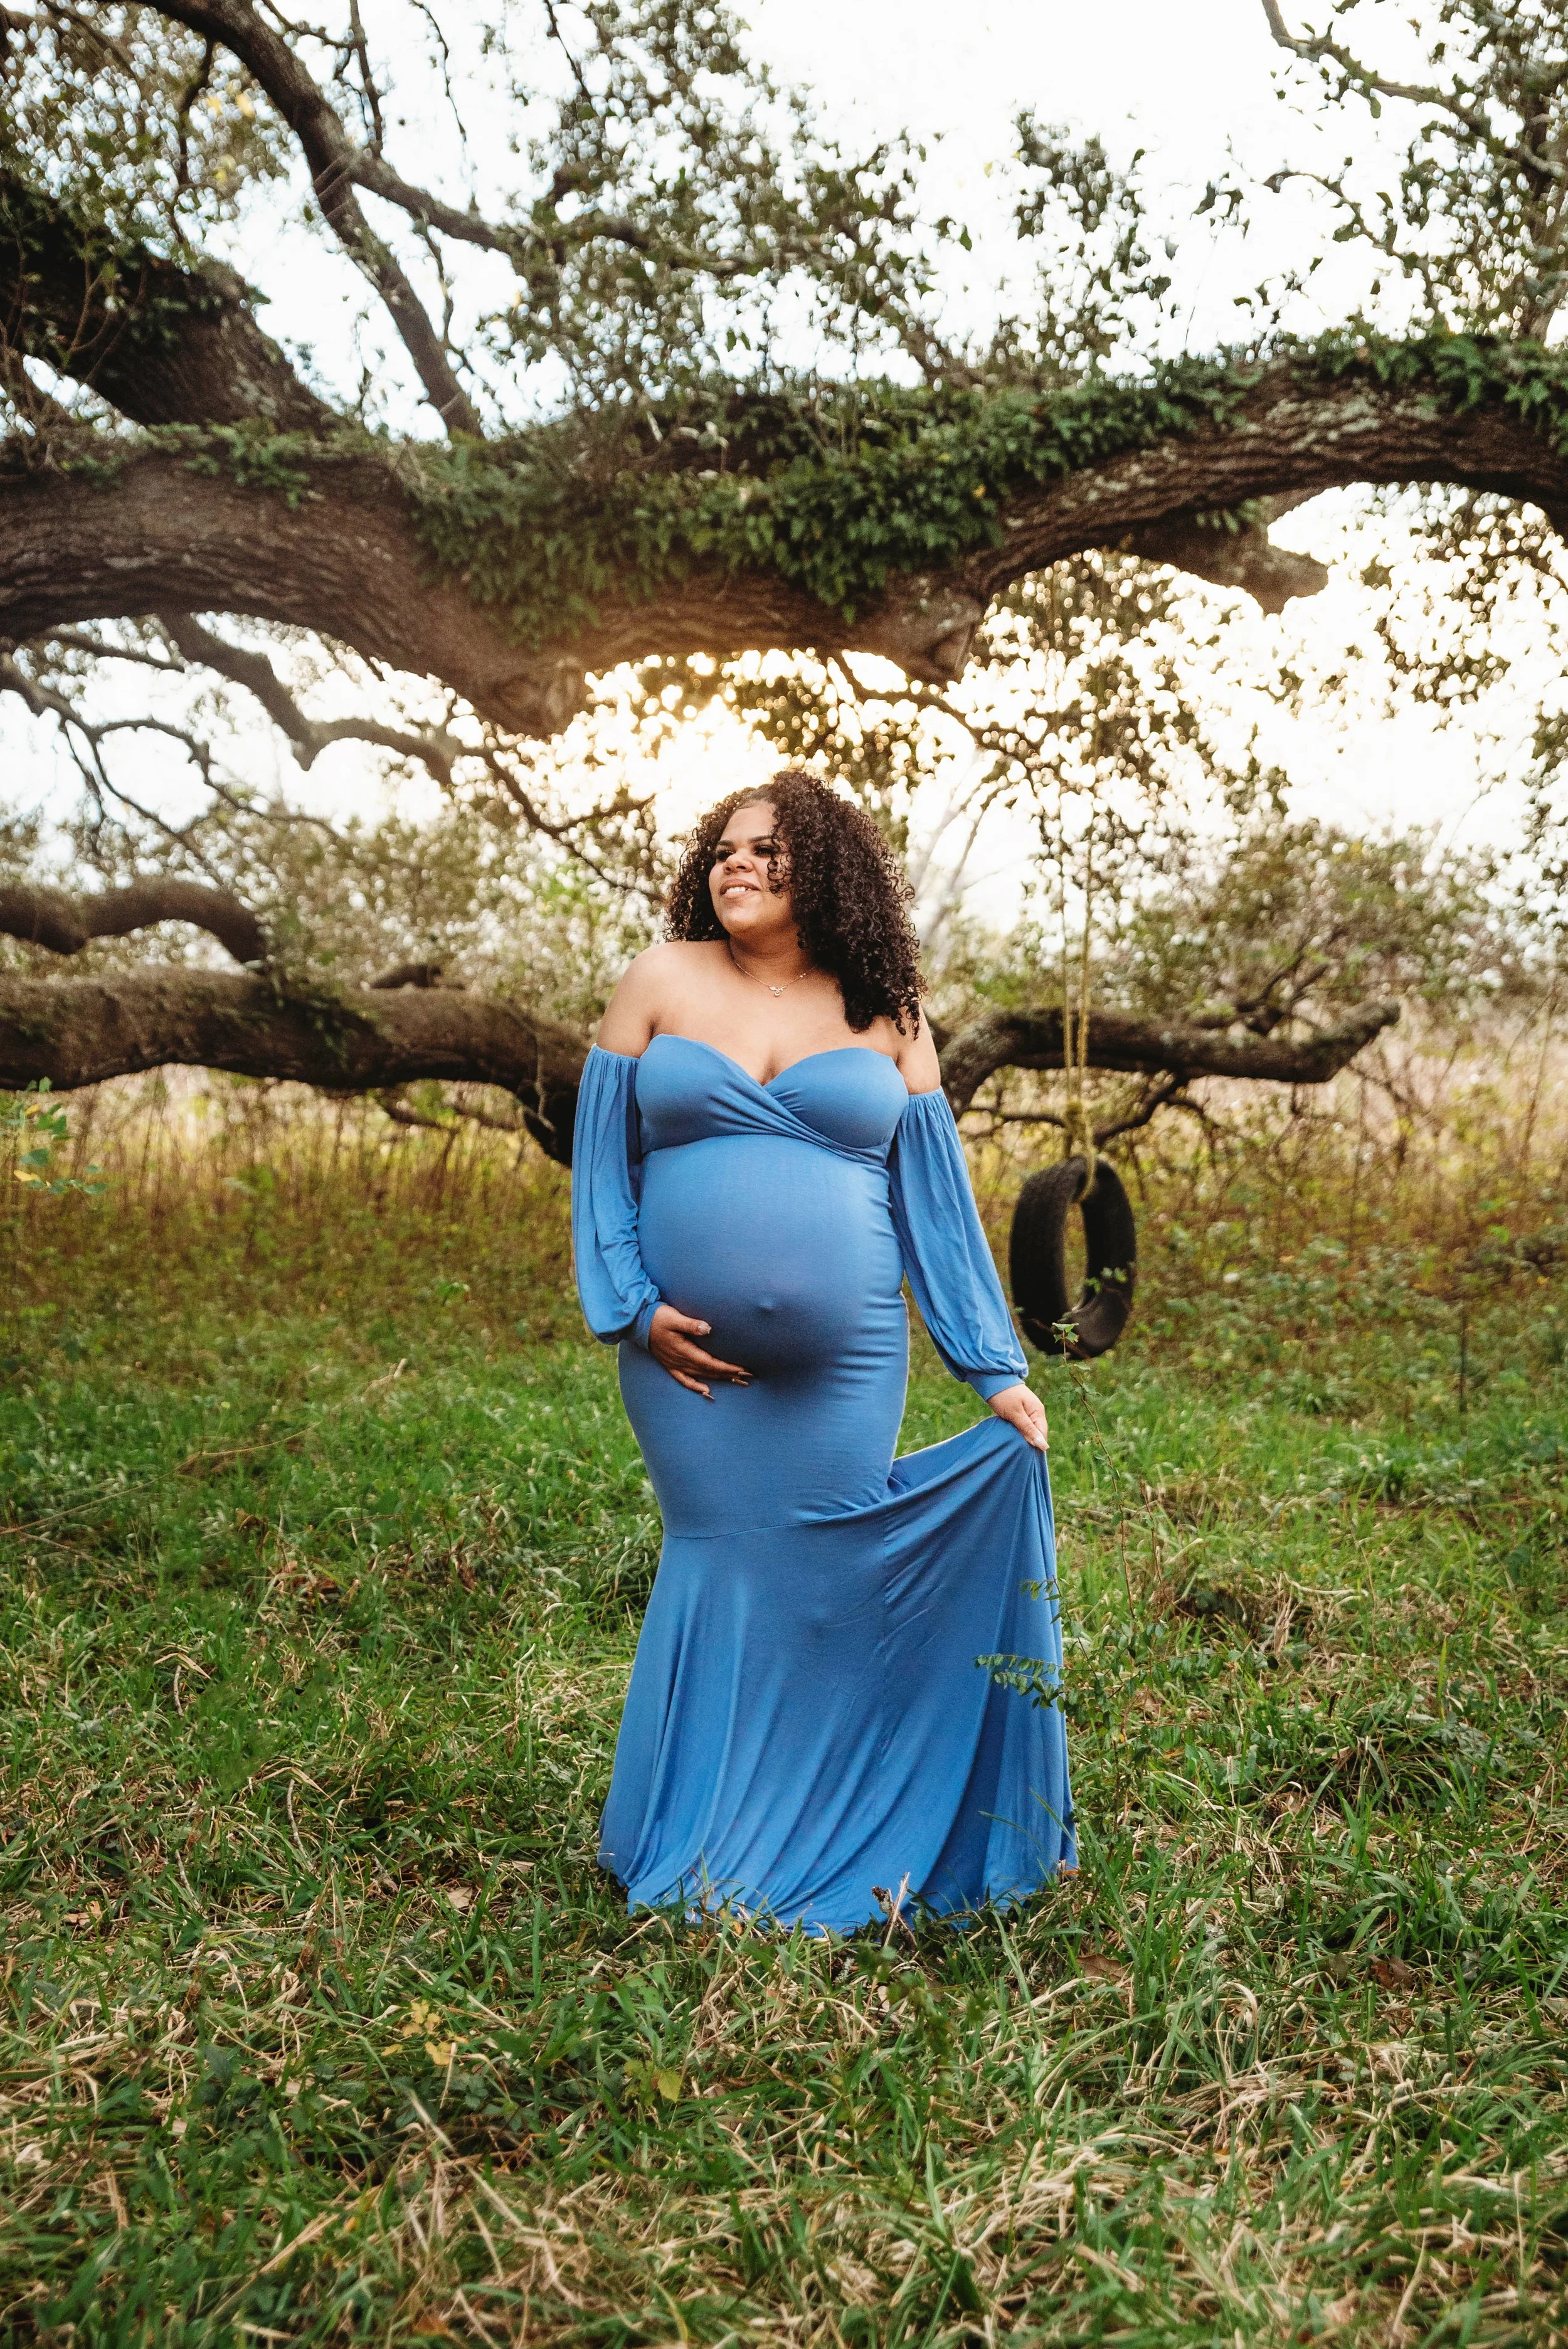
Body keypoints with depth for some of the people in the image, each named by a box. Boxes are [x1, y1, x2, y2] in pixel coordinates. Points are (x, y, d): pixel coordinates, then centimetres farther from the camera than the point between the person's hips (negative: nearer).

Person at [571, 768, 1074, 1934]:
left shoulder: (885, 1018, 8)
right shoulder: (662, 983, 7)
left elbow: (936, 1200, 7)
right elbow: (602, 1159, 7)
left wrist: (997, 1370, 4)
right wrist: (632, 1307, -4)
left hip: (845, 1359, 0)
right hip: (689, 1357, 0)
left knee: (830, 1578, 3)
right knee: (718, 1567, 3)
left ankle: (830, 1857, 21)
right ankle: (698, 1856, 21)